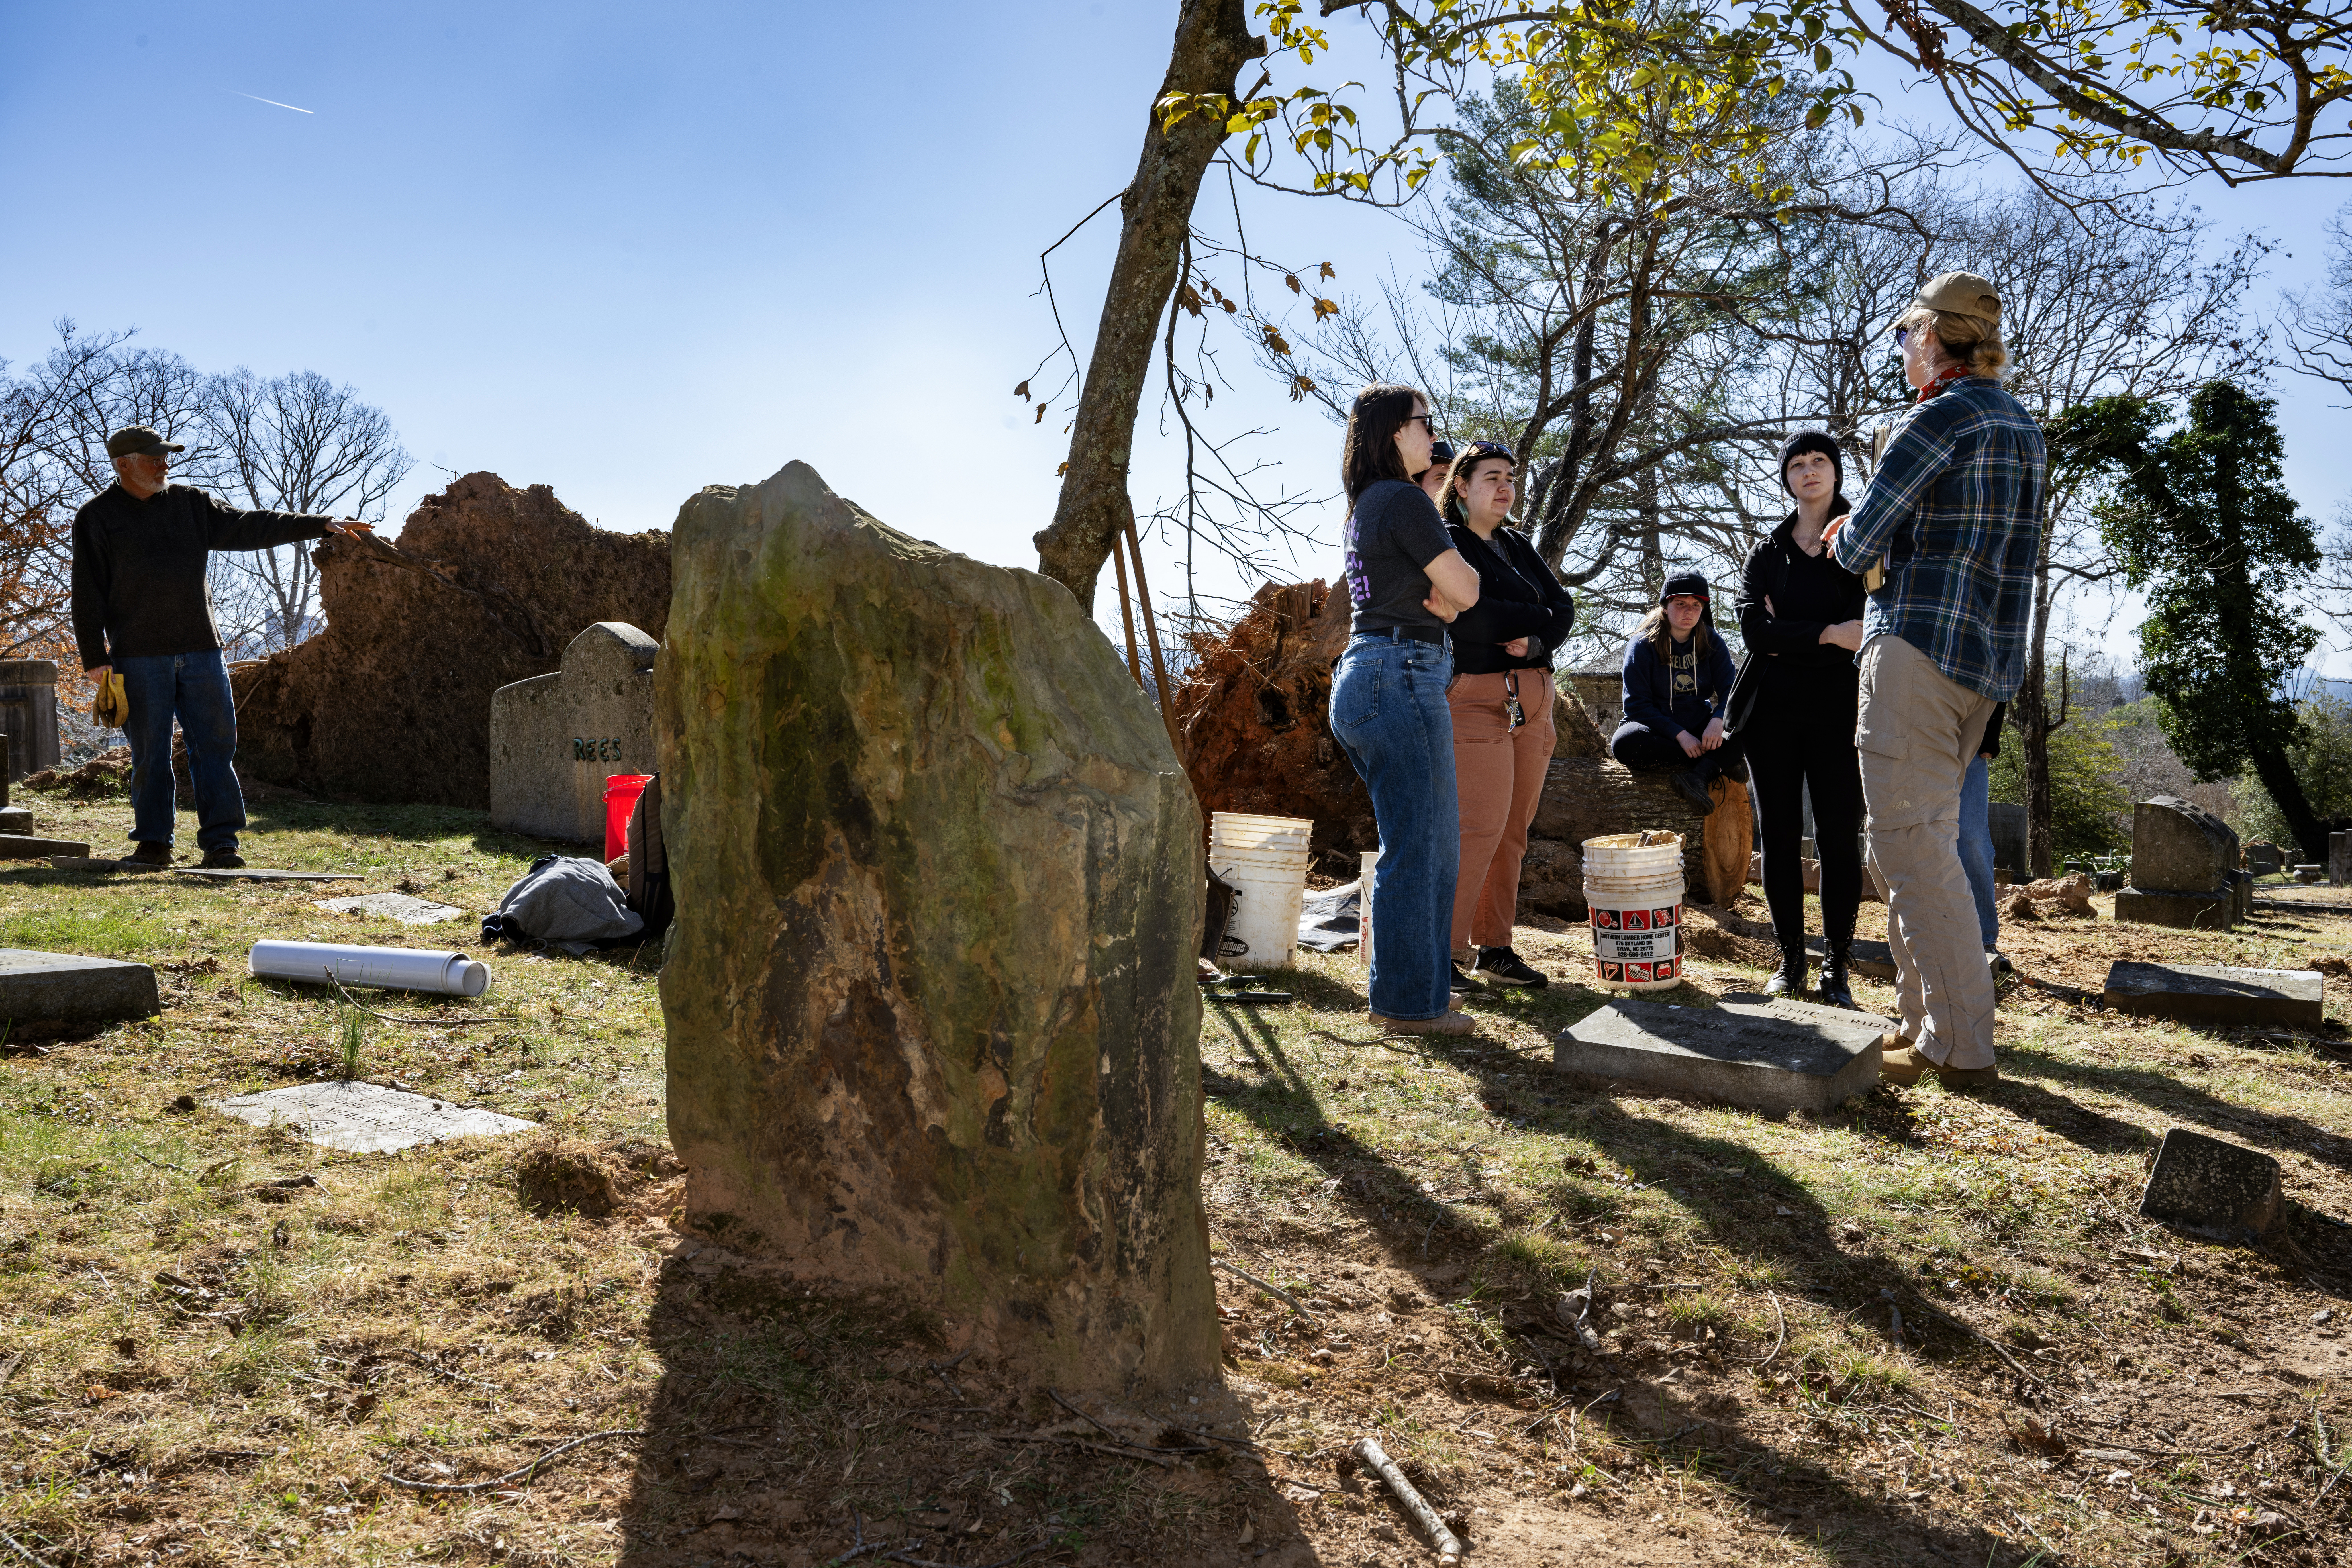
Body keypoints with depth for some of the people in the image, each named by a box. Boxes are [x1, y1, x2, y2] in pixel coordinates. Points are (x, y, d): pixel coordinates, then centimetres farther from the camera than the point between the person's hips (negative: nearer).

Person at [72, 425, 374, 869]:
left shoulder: (191, 504, 12)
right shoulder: (96, 516, 3)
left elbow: (250, 528, 9)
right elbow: (88, 593, 0)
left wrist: (320, 525, 0)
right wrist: (95, 657, -5)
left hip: (201, 649, 3)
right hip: (139, 656, -3)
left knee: (215, 745, 0)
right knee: (150, 753, 2)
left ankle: (221, 842, 3)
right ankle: (153, 843, 12)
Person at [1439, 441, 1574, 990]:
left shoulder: (1518, 546, 20)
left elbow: (1564, 609, 8)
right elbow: (1472, 614, -17)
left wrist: (1535, 641, -13)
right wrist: (1540, 616, -6)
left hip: (1532, 700, 7)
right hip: (1474, 697, -7)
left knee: (1513, 832, 6)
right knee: (1480, 828, -14)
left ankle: (1493, 947, 13)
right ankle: (1444, 952, -8)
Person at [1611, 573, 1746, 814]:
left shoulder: (1712, 642, 3)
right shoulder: (1643, 645, -7)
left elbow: (1730, 689, -3)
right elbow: (1637, 704, -12)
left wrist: (1718, 719, -27)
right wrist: (1679, 735, -25)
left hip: (1700, 729, 2)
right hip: (1657, 729, -2)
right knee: (1624, 742, -38)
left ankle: (1697, 775, -33)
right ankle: (1718, 762, -25)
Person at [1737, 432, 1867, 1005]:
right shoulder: (1767, 552, 11)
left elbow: (1863, 626, -8)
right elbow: (1754, 632, -5)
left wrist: (1786, 635, -12)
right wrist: (1826, 634, -15)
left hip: (1837, 709, -2)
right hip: (1773, 711, 2)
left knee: (1838, 837, -4)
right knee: (1780, 835, 3)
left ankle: (1838, 966, 4)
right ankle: (1790, 961, 12)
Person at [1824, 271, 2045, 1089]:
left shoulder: (1938, 418, -11)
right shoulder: (2023, 426, 17)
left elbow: (1858, 544, -11)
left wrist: (1844, 543, 12)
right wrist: (1878, 541, 15)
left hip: (1920, 645, -9)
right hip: (1990, 657, 9)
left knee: (1911, 844, -7)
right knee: (1924, 839, 15)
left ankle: (1961, 1045, -7)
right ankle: (1925, 1021, 20)